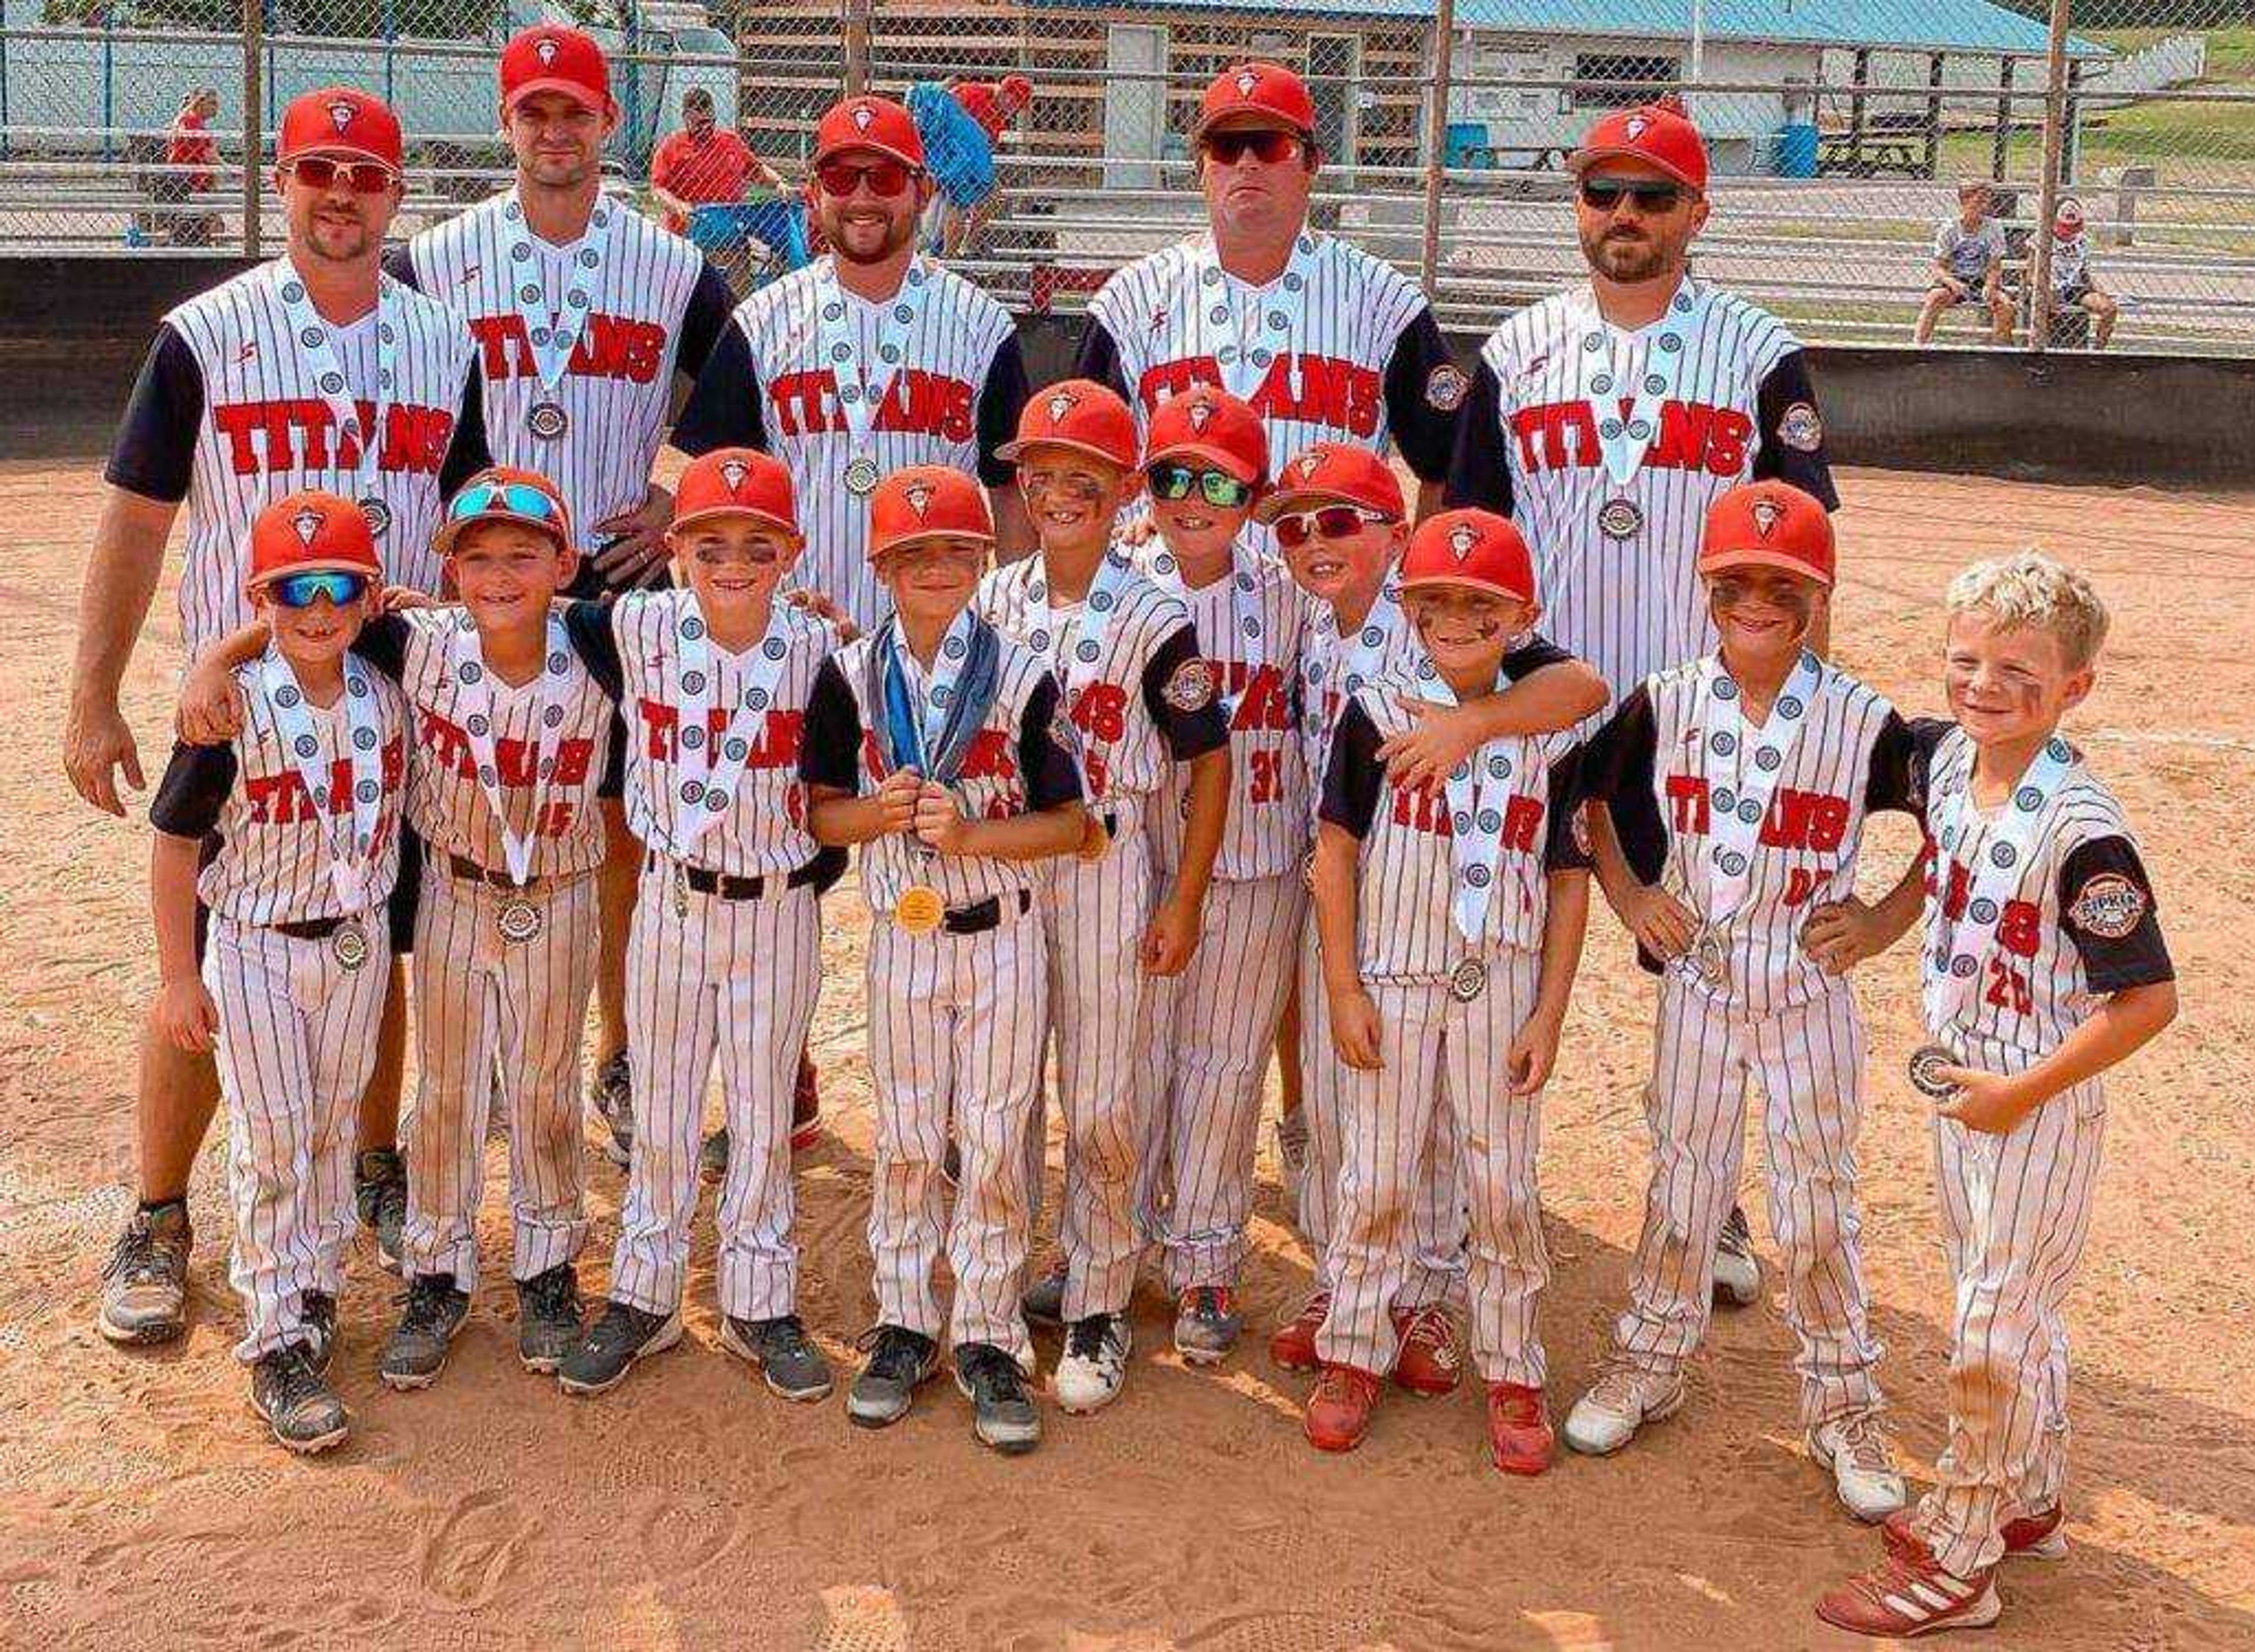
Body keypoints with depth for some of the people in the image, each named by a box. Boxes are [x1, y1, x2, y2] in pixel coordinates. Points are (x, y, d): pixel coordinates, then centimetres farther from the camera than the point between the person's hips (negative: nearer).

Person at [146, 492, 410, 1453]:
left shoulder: (388, 698, -8)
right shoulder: (236, 709, -19)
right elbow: (175, 843, -13)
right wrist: (179, 976, -11)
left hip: (357, 940, 4)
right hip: (254, 948, -4)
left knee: (332, 1129, 15)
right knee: (271, 1142, 1)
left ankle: (316, 1292, 32)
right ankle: (276, 1340, 9)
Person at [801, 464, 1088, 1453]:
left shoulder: (1024, 677, -7)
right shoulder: (851, 675, -2)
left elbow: (1068, 821, -5)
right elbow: (822, 808, 3)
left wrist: (969, 832, -19)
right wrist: (882, 813, -18)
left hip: (1003, 936, -1)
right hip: (901, 935, 1)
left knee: (994, 1145, 4)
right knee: (904, 1143, 11)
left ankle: (987, 1337, 16)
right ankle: (903, 1326, 24)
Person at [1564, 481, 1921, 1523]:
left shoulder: (1863, 724, -9)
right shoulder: (1664, 707, -3)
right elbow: (1583, 791, 10)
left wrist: (1886, 920, -4)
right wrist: (1628, 893, 2)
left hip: (1811, 988, -1)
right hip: (1697, 980, 2)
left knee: (1820, 1202, 5)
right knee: (1682, 1181, 13)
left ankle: (1844, 1407, 19)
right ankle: (1649, 1363, 31)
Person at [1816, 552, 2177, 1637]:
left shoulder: (2079, 828, -25)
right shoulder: (1946, 755, -4)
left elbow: (2150, 998, -22)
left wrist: (2021, 1093, -21)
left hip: (2038, 1102, -8)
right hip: (1959, 1078, 8)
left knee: (1994, 1326, 1)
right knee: (2010, 1309, 21)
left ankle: (1958, 1561, 13)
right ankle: (2029, 1502, 39)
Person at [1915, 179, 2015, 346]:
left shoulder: (1994, 228, -4)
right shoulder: (1949, 229, -6)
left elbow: (1995, 267, -6)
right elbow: (1939, 268, -8)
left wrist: (1990, 286, -28)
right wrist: (1952, 283, -30)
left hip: (1983, 282, 1)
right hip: (1954, 280, -1)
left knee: (2005, 305, -27)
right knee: (1935, 298, -33)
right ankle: (1918, 342, -29)